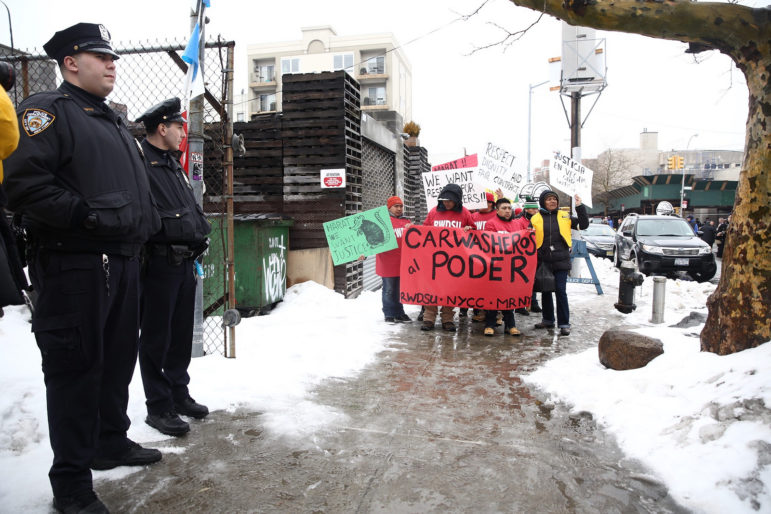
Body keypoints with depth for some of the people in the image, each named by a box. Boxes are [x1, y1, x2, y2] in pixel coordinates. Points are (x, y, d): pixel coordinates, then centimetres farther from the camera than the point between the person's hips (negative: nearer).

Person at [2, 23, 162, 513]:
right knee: (75, 367, -2)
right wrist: (87, 215, -23)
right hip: (74, 265, -8)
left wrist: (147, 221, 13)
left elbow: (140, 186, 28)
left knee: (119, 358, 17)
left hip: (123, 262, 9)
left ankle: (112, 442, 35)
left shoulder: (116, 123, 22)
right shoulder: (49, 110, -5)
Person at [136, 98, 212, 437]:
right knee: (156, 338, 2)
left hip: (185, 263, 9)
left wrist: (199, 232, 10)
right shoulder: (140, 163, -10)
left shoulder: (174, 166, 19)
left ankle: (179, 394, 29)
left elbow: (193, 209, 23)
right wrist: (179, 230, -20)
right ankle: (158, 407, 13)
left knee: (181, 335, 16)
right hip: (159, 264, -9)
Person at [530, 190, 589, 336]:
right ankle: (548, 320, 27)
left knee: (560, 291, -4)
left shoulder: (565, 216, 7)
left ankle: (564, 323, 4)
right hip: (543, 262, 1)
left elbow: (583, 225, 5)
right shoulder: (536, 219, 4)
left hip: (561, 261, -1)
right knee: (545, 291, 12)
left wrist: (580, 207, -3)